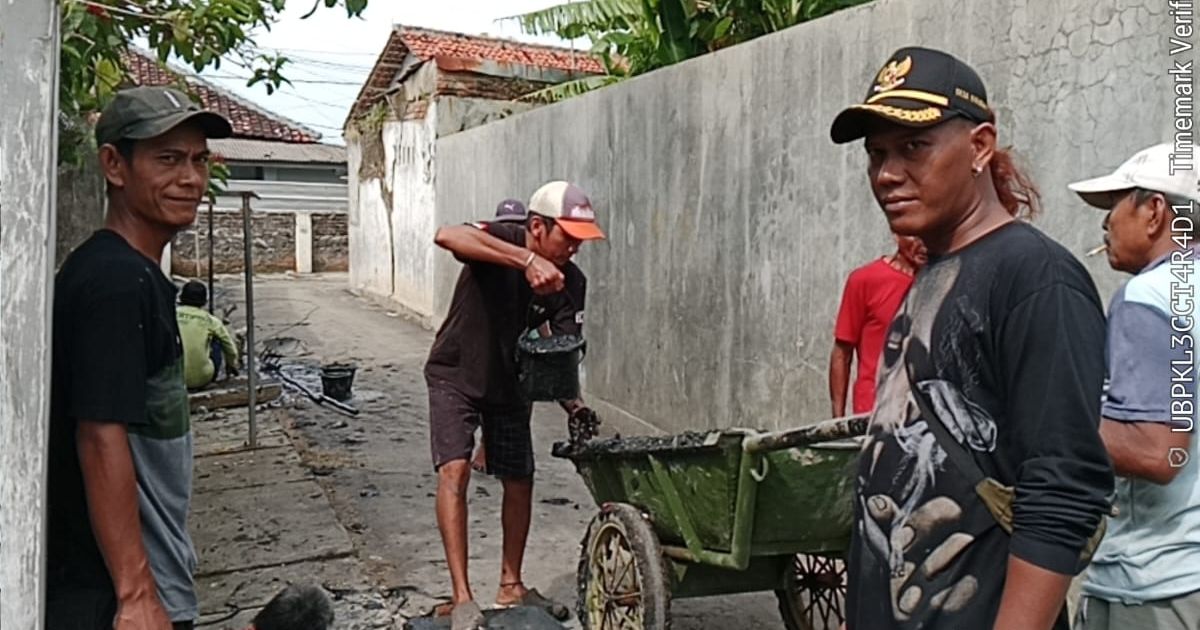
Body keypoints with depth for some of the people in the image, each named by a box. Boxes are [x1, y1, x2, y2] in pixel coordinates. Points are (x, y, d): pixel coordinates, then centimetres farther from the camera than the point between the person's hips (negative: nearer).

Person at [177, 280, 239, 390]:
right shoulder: (210, 320, 1)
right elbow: (230, 348, 15)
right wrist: (232, 367, 35)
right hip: (200, 379, -2)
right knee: (217, 341, 20)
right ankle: (210, 381, 25)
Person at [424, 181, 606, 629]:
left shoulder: (571, 282, -13)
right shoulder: (501, 240, -25)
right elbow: (446, 236, -47)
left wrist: (573, 404, -32)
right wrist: (527, 260, -56)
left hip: (509, 384, 5)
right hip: (457, 377, -4)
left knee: (520, 483, 7)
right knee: (455, 471, -18)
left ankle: (511, 587, 25)